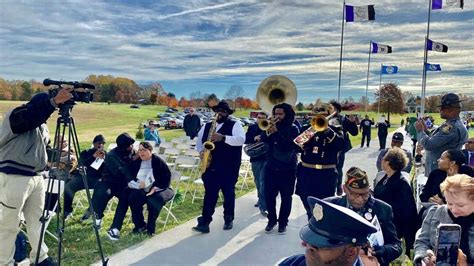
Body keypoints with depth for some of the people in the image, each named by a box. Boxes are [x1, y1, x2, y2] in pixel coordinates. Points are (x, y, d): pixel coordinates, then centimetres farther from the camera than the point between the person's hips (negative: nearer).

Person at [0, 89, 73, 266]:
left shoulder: (41, 126, 16)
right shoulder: (16, 116, -9)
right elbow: (30, 116, -32)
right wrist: (54, 102, -40)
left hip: (36, 177, 8)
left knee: (37, 219, 14)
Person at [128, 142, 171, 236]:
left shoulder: (158, 162, -2)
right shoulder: (135, 163, 10)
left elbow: (166, 178, -7)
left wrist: (155, 188, -18)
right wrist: (138, 185, -14)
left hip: (156, 190, -3)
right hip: (140, 191, 4)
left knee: (153, 202, -32)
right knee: (132, 198, -25)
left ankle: (150, 228, -13)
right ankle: (140, 225, -10)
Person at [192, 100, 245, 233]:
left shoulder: (235, 125, -1)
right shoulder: (207, 126, 14)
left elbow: (241, 139, -17)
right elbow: (199, 141, 19)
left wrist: (223, 137, -27)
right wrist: (201, 151, -2)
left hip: (228, 168, -3)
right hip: (210, 166, 3)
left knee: (228, 194, 8)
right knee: (209, 194, 2)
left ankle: (228, 220, 23)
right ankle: (204, 222, 2)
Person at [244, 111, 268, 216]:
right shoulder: (252, 127, 8)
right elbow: (245, 140, 0)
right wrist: (254, 138, -17)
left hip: (267, 158, -4)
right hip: (255, 157, 4)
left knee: (263, 182, -12)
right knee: (257, 180, 18)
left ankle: (263, 206, -11)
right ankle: (260, 198, 40)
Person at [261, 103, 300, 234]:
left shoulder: (293, 128, -4)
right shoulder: (272, 126, 7)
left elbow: (290, 145, -18)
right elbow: (263, 140, -4)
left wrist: (277, 132, -25)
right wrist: (268, 132, -22)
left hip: (287, 169, -3)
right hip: (271, 167, 3)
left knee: (286, 197, 5)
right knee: (269, 196, 5)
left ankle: (283, 222, 18)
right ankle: (272, 220, 23)